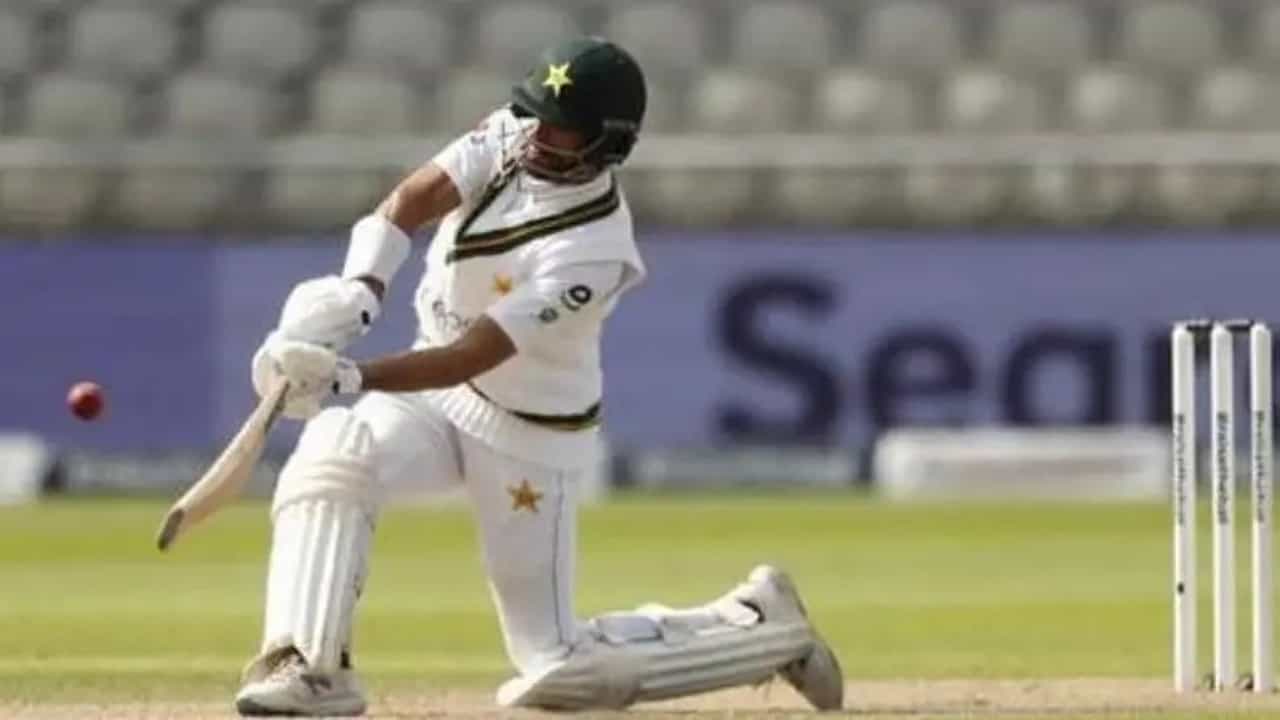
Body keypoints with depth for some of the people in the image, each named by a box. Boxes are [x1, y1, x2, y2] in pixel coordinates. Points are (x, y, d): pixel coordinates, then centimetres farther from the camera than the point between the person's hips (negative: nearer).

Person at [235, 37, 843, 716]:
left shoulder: (592, 251, -30)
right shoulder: (510, 137, -12)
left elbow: (470, 357, -35)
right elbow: (413, 199, -25)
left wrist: (351, 379, -47)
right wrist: (360, 286, -45)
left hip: (529, 435, -6)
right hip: (436, 392, 6)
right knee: (332, 451, -26)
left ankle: (756, 627, 15)